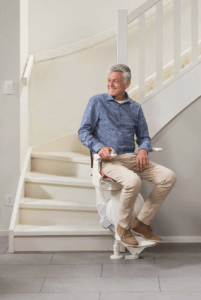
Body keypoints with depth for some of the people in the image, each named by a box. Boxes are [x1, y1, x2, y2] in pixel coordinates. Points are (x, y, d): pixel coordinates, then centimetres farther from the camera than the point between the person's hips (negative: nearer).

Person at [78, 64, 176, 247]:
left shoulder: (135, 108, 18)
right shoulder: (97, 102, 7)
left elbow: (143, 136, 19)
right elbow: (83, 131, 2)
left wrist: (143, 149, -6)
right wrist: (99, 147, -18)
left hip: (131, 158, 5)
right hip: (108, 160, -5)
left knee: (169, 177, -15)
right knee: (133, 181, -35)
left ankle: (142, 223, -3)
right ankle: (124, 227, -10)